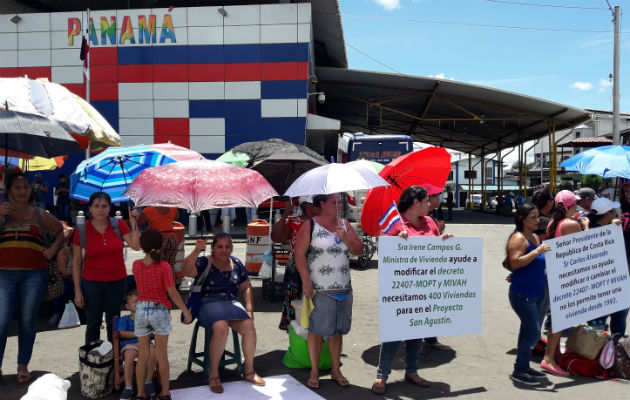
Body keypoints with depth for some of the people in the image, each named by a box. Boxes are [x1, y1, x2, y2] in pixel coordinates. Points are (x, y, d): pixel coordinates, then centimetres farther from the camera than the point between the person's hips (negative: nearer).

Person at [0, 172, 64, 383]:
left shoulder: (40, 215, 8)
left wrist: (53, 249, 6)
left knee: (28, 320, 7)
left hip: (34, 274, 1)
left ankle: (23, 366, 20)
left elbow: (61, 231, 21)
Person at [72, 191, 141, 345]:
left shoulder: (119, 225, -4)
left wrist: (133, 223, -17)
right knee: (93, 324, 8)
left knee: (113, 323, 13)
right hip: (92, 283, -1)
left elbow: (136, 246, -9)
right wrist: (77, 291, -3)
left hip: (117, 282, 1)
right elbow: (76, 262, -2)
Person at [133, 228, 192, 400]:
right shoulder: (164, 266, -16)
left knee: (143, 355, 14)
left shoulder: (136, 265, -6)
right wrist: (186, 312, -6)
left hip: (141, 310, 3)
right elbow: (173, 293, -14)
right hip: (160, 311, -3)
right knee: (162, 354, 10)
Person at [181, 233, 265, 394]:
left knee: (249, 327, -22)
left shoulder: (236, 264, 14)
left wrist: (249, 309, 10)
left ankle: (249, 371, 0)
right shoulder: (204, 263, 0)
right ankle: (214, 375, -16)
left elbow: (246, 287, 21)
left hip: (232, 303, 4)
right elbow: (186, 270, -20)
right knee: (221, 328, -34)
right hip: (210, 303, -4)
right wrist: (196, 251, -34)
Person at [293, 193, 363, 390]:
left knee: (337, 330, 12)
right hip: (319, 289, -4)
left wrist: (345, 237, -11)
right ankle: (314, 371, 18)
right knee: (316, 330, 4)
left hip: (343, 288, 5)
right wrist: (306, 281, -14)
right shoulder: (310, 225, -4)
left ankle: (336, 370, 25)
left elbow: (359, 250, 7)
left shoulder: (345, 225, 11)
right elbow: (299, 253, -9)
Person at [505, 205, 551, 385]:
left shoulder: (536, 237, 13)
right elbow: (514, 263, -26)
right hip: (522, 294, -9)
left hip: (539, 293, 9)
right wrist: (536, 251, -30)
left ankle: (524, 367, 27)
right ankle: (518, 371, 4)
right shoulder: (518, 238, -14)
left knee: (529, 332, 15)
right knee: (533, 332, -8)